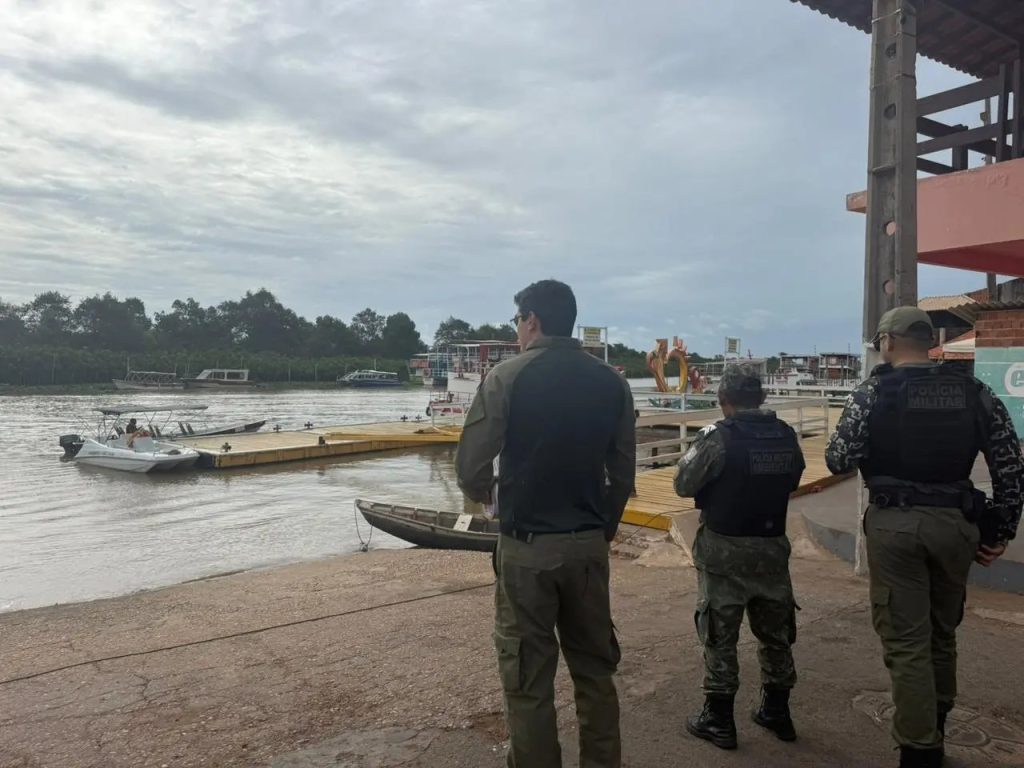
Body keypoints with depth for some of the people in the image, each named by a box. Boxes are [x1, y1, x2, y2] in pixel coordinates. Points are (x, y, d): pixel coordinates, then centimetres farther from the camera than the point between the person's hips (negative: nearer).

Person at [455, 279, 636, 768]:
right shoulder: (611, 381, 3)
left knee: (528, 678, 7)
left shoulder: (509, 376, -10)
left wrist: (482, 494, 10)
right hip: (589, 545, 5)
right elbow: (623, 474, 6)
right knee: (595, 669, 17)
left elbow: (470, 466, -12)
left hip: (527, 546, -4)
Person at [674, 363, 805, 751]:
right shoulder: (786, 435, -2)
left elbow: (684, 484, -11)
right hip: (772, 546, 5)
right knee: (775, 633, 18)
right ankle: (777, 712, 31)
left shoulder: (718, 435, -17)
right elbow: (792, 480, 10)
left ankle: (719, 720, 14)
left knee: (720, 636, 6)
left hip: (724, 549, -5)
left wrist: (696, 452, 6)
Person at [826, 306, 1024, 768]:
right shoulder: (975, 391, 4)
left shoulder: (873, 392, -7)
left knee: (906, 642, 4)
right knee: (942, 634, 22)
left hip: (895, 525, -4)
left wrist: (841, 447, 12)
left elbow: (839, 462, -9)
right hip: (955, 523, 4)